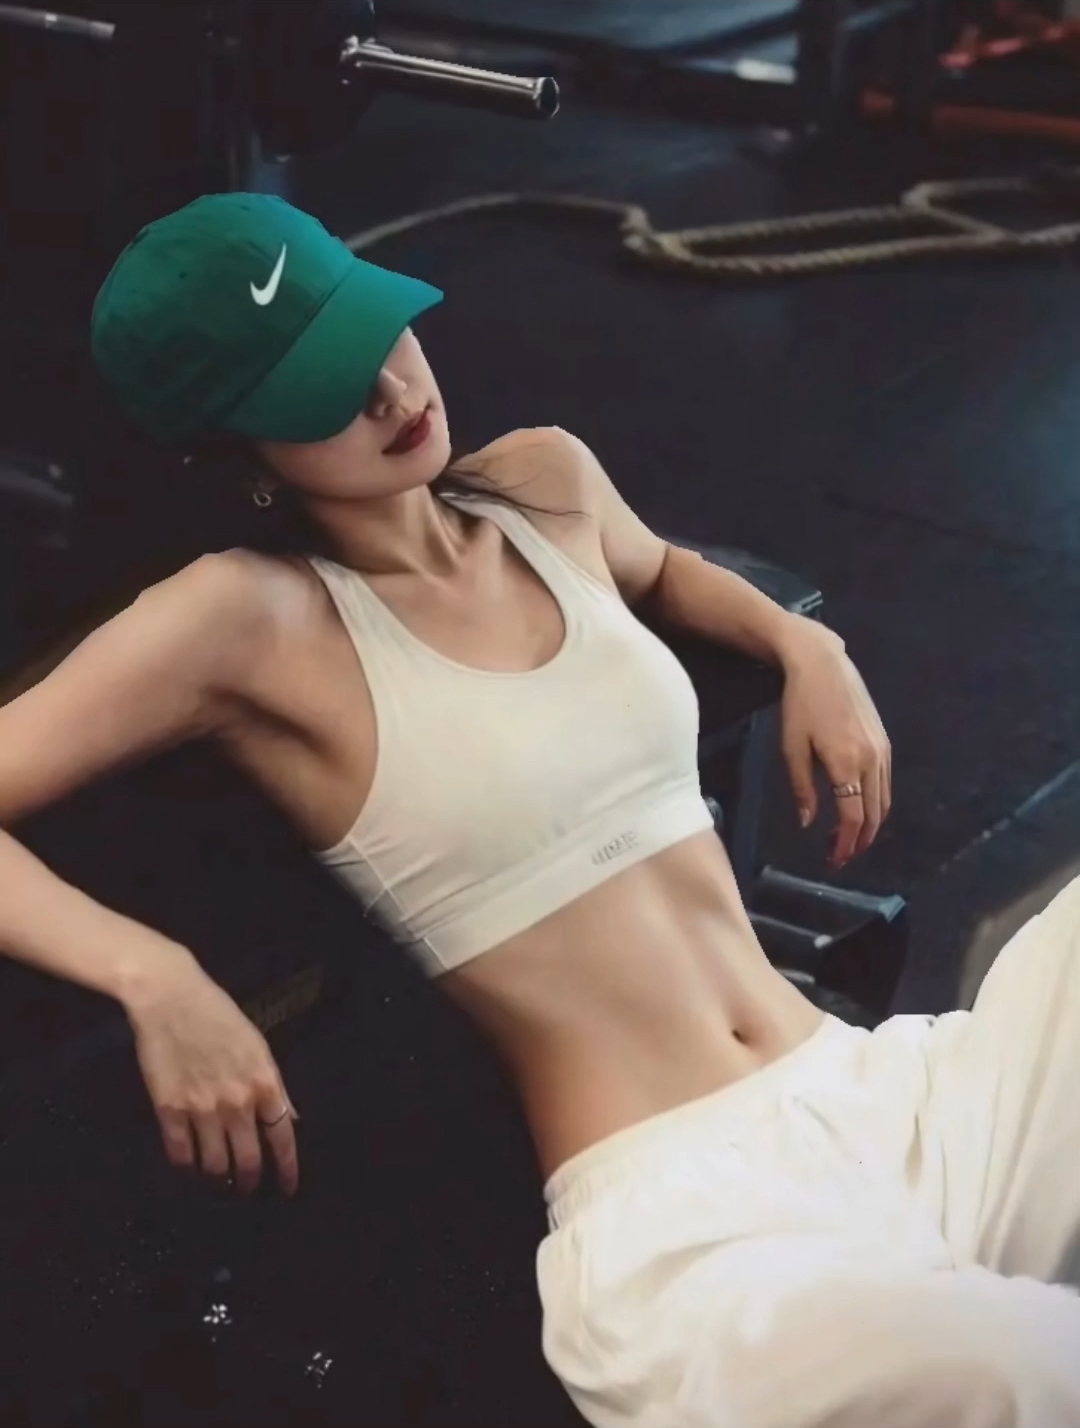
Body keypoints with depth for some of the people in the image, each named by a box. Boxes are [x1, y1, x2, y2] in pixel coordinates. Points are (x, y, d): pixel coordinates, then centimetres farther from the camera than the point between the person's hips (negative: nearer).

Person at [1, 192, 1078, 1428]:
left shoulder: (548, 483, 14)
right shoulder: (246, 618, -5)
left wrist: (804, 644, 19)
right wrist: (153, 975, -22)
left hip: (887, 1094, 7)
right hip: (674, 1221, -7)